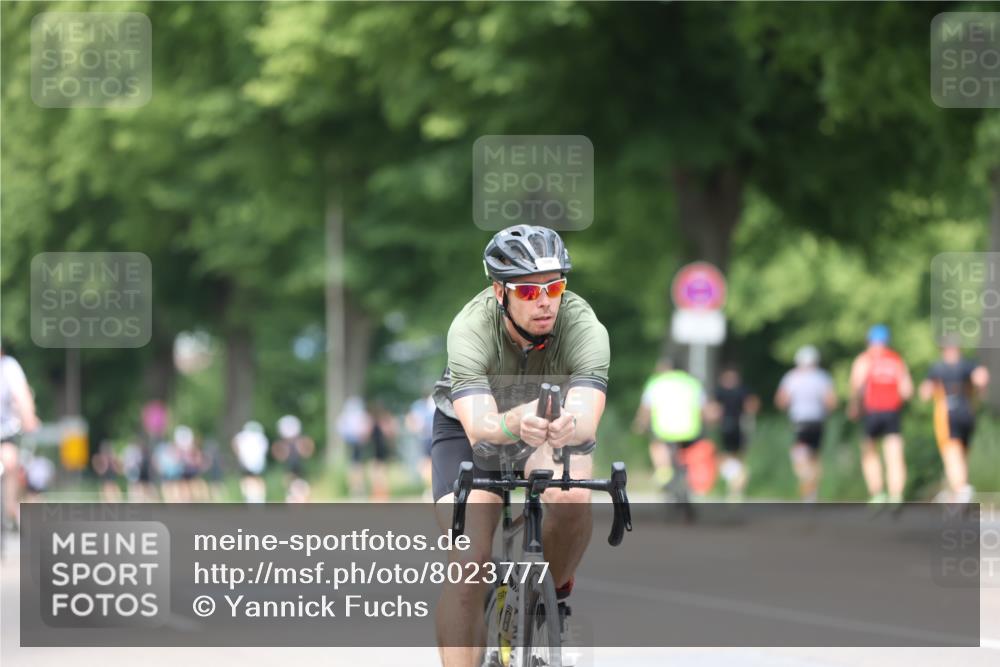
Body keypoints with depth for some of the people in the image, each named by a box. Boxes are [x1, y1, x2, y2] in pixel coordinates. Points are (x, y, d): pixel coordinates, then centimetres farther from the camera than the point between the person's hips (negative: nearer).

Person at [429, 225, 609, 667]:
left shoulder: (583, 327, -32)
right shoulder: (472, 327, -35)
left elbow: (587, 419, -47)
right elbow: (478, 426, -47)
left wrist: (569, 426, -71)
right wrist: (515, 424, -70)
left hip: (555, 421, 1)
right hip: (466, 429, -1)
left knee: (571, 498, -31)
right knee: (468, 563, -19)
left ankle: (553, 594, -1)